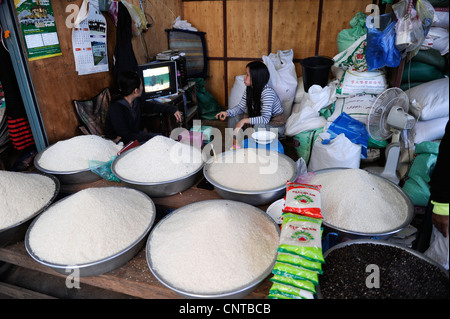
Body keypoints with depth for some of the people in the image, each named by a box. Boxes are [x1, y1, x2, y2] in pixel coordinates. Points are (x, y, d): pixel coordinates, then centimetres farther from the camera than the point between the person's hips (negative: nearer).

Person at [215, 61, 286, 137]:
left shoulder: (267, 92, -30)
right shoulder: (249, 89, -6)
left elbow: (265, 119, -35)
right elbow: (241, 107, 0)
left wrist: (245, 120, -40)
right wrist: (227, 112, -19)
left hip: (276, 125, -7)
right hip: (262, 121, 7)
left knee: (258, 126, -38)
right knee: (234, 118, -4)